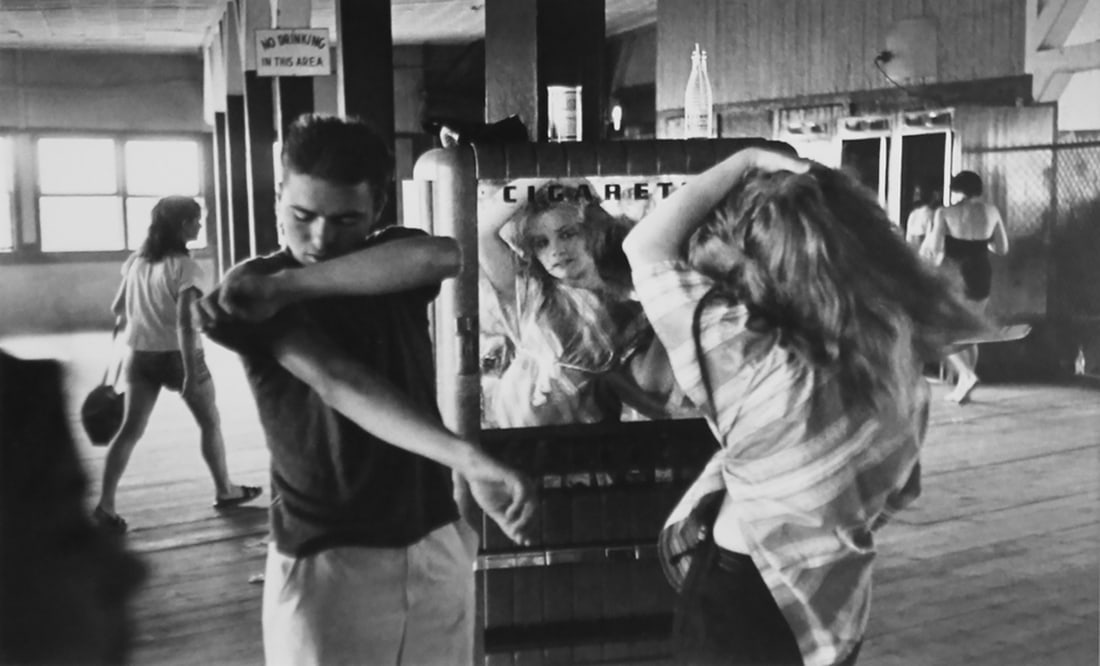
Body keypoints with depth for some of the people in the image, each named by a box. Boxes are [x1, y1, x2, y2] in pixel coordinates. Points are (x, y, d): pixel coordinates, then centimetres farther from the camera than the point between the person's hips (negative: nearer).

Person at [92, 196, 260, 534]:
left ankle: (105, 504, -2)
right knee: (210, 422, 13)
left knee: (130, 430, 5)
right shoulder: (184, 267, -17)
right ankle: (225, 490, 25)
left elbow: (118, 308, 10)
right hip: (177, 355, -5)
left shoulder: (136, 261, 4)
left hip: (140, 354, 6)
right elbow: (184, 323, -23)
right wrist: (191, 374, -23)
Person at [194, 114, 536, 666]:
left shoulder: (391, 264, 6)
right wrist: (468, 459, -38)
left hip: (435, 546, 4)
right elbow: (340, 384, -24)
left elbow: (443, 256, -19)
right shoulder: (253, 292, -7)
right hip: (327, 561, -4)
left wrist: (292, 285, -21)